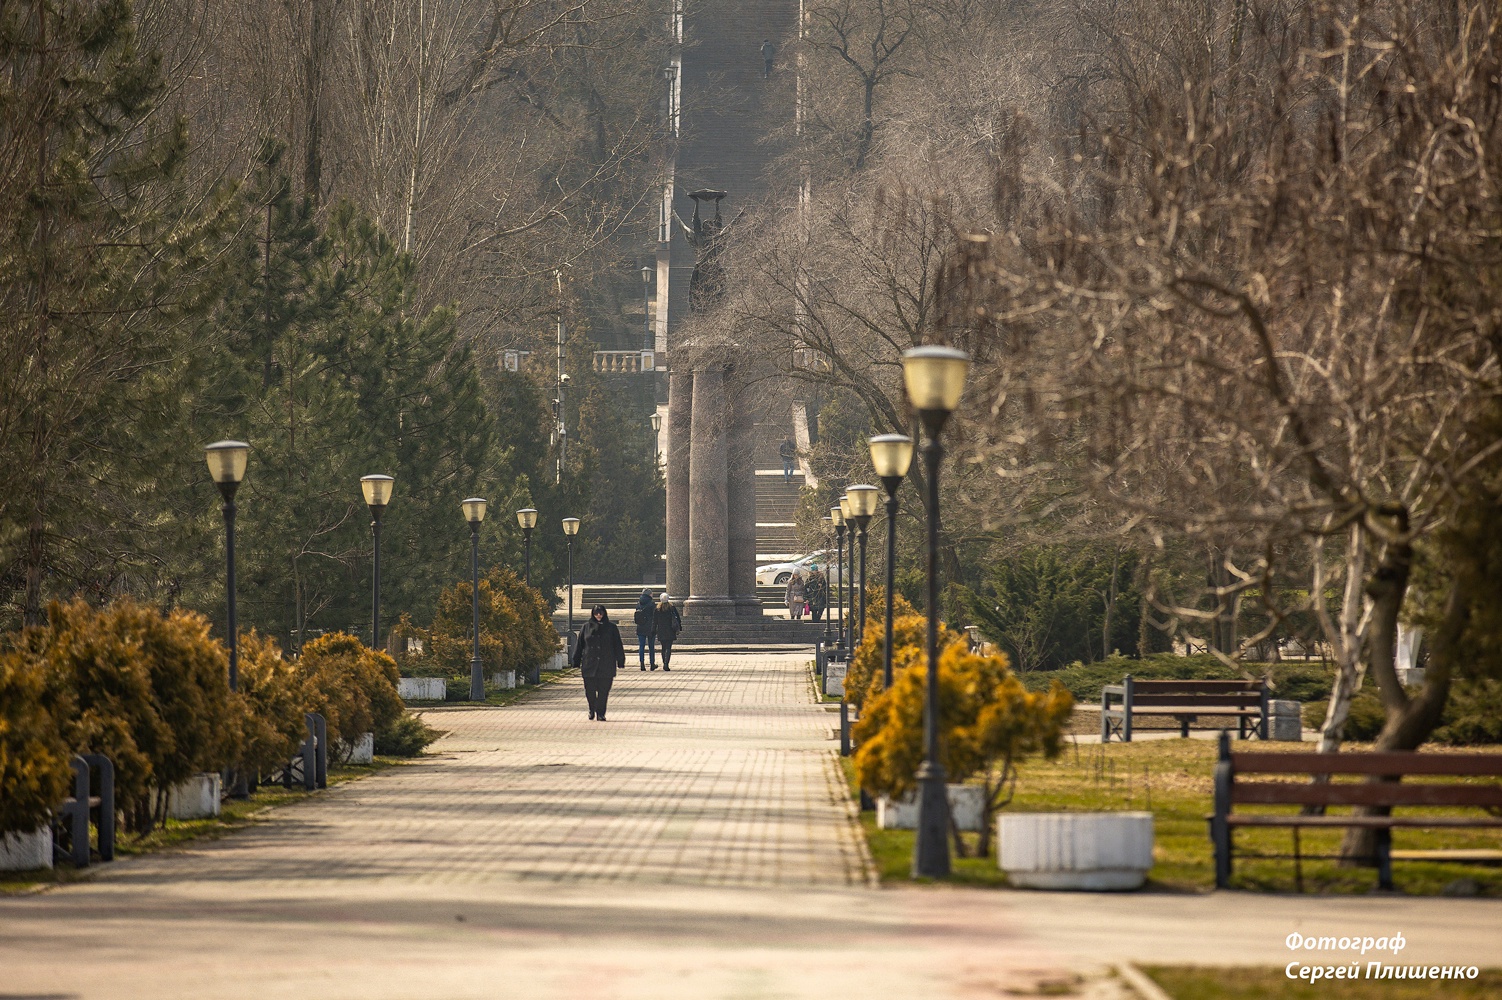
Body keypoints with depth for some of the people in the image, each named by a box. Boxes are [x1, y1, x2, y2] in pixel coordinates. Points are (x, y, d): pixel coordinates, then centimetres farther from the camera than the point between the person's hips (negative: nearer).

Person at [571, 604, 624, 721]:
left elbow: (618, 646, 7)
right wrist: (576, 662, 6)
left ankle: (600, 713, 6)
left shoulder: (611, 627, 5)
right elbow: (579, 645, 9)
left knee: (603, 691, -3)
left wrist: (620, 662, 3)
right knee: (590, 690, 3)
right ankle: (592, 710, 27)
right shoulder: (587, 627, 7)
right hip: (589, 665, 1)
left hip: (606, 665, -1)